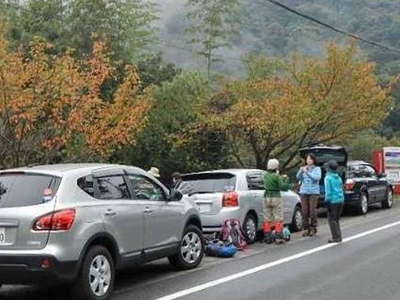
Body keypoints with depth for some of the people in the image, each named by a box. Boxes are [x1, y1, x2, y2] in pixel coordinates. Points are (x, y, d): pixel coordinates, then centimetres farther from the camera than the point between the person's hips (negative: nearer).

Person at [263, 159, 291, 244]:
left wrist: (282, 178, 20)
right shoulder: (276, 176, -14)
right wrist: (286, 180, 0)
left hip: (267, 198, 6)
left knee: (267, 219, 9)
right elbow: (283, 187, -15)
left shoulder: (266, 175, 6)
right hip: (276, 198, -6)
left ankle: (267, 238, 11)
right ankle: (278, 238, -2)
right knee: (278, 219, 0)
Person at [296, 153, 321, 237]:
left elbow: (317, 177, -14)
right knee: (305, 211, -1)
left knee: (313, 211, -8)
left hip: (313, 192, -3)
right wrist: (301, 171, -19)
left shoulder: (317, 169, 3)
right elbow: (298, 177, 0)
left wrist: (307, 172, -20)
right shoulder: (303, 168, 12)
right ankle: (306, 229, 6)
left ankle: (313, 229, 2)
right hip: (304, 192, 3)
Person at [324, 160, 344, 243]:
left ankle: (336, 237, -5)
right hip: (340, 200, 7)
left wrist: (327, 201, -12)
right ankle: (338, 237, 15)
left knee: (332, 220, -1)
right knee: (336, 219, 16)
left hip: (333, 201, -7)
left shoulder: (328, 178, -9)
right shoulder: (339, 177, 13)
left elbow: (328, 191, -14)